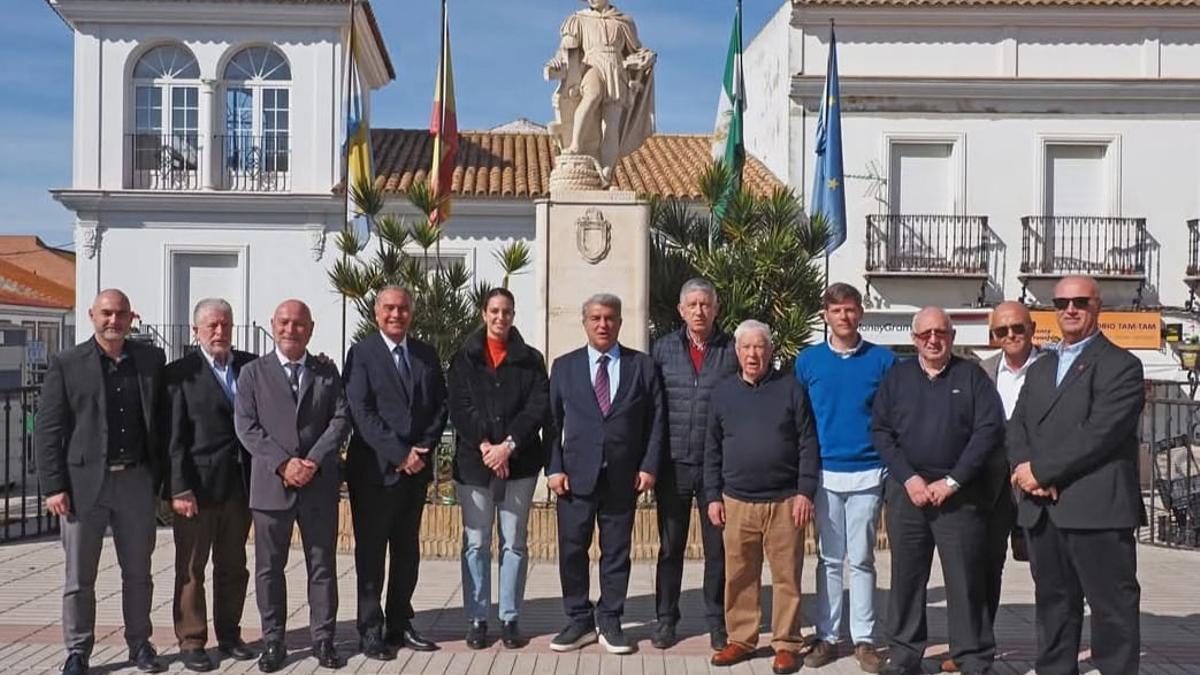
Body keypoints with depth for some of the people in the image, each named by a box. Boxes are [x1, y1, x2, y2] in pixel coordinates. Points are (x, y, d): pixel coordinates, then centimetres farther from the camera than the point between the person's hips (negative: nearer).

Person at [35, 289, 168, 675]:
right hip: (84, 483, -2)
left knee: (138, 572, 12)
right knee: (79, 577, 7)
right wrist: (54, 487, -9)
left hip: (137, 481, 2)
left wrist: (160, 477, 5)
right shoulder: (66, 365, -1)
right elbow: (47, 429, -3)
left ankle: (140, 644, 25)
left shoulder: (151, 360, 5)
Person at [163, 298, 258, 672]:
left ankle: (229, 635, 26)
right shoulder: (180, 373, -4)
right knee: (191, 569, 7)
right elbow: (174, 438, -7)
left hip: (239, 484, 4)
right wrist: (180, 489, -13)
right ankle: (191, 642, 18)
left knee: (233, 567, 14)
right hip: (198, 486, -4)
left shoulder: (251, 365, 8)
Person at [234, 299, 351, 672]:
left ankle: (323, 638, 17)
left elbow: (341, 419, 1)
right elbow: (246, 426, -3)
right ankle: (273, 640, 18)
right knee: (269, 567, 7)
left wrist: (314, 460, -12)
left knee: (323, 564, 7)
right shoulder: (252, 373, 5)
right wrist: (283, 463, -14)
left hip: (320, 484, 1)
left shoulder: (327, 372, 10)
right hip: (270, 484, -1)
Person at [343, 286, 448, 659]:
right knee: (371, 552, 4)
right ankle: (371, 631, 14)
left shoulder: (427, 354, 10)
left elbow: (440, 406, 9)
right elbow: (362, 413, -12)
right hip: (375, 469, -5)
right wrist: (399, 454, -16)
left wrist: (424, 449, -6)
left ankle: (399, 625, 23)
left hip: (417, 467, 5)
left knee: (407, 551, 12)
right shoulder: (361, 353, -4)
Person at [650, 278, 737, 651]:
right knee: (670, 545, 10)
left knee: (718, 546, 7)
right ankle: (666, 618, 22)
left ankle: (717, 620, 22)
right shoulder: (663, 348, 4)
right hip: (674, 463, 1)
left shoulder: (732, 350, 1)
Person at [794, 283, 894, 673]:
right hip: (824, 473, 1)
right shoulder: (807, 360, 2)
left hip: (868, 473, -1)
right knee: (829, 560, 8)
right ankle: (827, 637, 16)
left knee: (862, 560, 7)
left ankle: (864, 638, 16)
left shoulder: (883, 360, 1)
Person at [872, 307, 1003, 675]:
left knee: (965, 579, 0)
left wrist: (952, 482, -11)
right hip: (906, 489, 2)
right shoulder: (896, 376, 8)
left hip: (960, 493, -2)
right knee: (906, 576, 7)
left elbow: (988, 430, -5)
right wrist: (909, 479, -8)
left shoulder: (972, 375, 3)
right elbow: (880, 431, 3)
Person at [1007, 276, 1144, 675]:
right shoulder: (1040, 368, 20)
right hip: (1042, 510, 7)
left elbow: (1101, 432, -15)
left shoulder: (1120, 365, -3)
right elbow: (1017, 427, 12)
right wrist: (1026, 470, -7)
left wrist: (1041, 470, -13)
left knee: (1112, 609, 0)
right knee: (1053, 605, 14)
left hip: (1097, 509, -6)